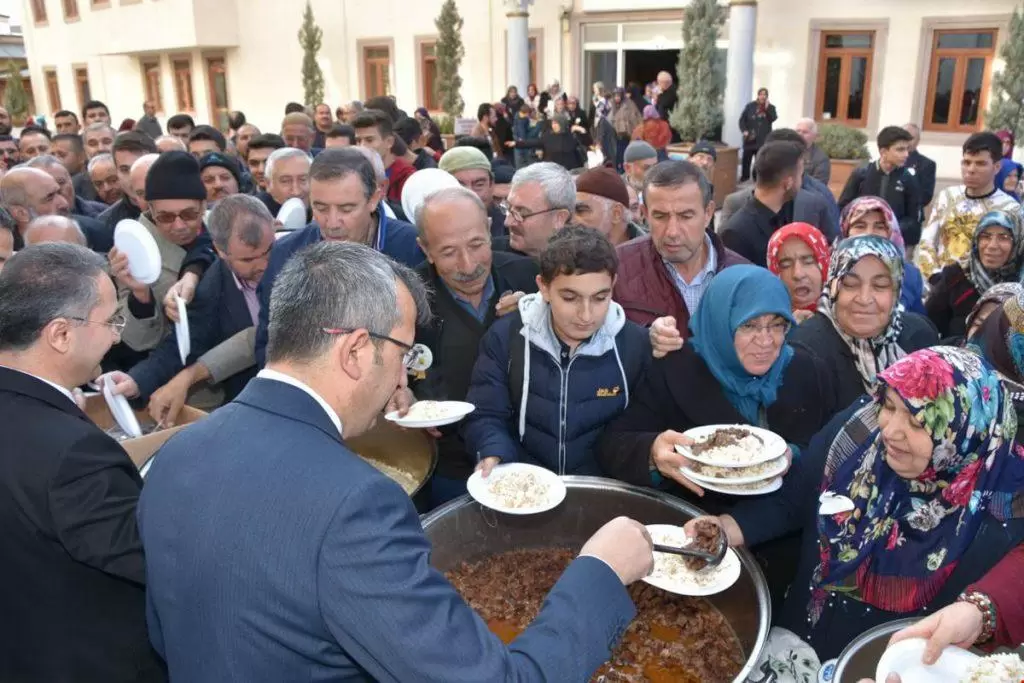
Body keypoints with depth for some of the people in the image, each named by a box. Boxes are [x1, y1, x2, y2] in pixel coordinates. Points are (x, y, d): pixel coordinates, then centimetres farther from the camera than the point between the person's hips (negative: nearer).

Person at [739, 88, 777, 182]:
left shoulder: (770, 107, 7)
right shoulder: (750, 106, 4)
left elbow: (773, 118, -9)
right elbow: (742, 119, 2)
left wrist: (767, 108, -15)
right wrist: (744, 130, -12)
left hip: (763, 139, 0)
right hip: (750, 138, 0)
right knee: (746, 158, 3)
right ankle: (744, 176, 16)